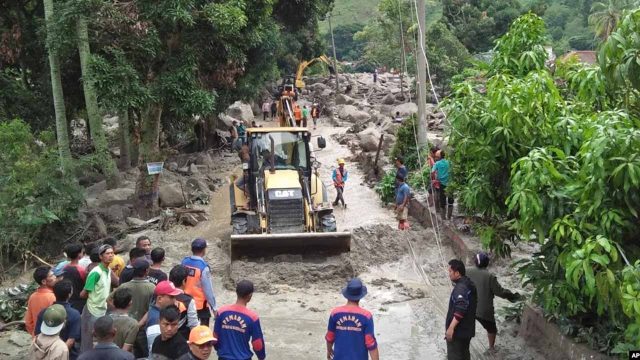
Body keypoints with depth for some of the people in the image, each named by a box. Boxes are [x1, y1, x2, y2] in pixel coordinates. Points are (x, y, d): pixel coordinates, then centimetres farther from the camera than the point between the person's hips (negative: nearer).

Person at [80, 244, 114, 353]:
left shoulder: (109, 271, 5)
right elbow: (83, 294, -15)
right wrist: (92, 296, 1)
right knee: (88, 344, 4)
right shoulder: (96, 273, -20)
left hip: (103, 311, 8)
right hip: (93, 312, -7)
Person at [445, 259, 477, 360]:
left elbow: (460, 310, -31)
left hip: (457, 330, -10)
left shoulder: (461, 288, -22)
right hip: (466, 329, 10)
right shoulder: (468, 284, 11)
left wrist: (451, 328, -33)